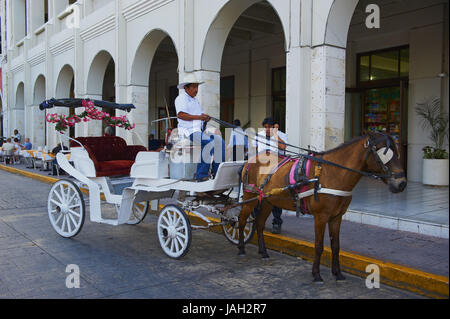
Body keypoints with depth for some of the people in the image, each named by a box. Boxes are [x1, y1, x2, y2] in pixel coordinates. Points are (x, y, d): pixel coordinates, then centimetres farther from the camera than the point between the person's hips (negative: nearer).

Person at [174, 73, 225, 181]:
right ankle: (201, 175, -27)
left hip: (199, 130, 9)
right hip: (188, 131, -9)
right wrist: (198, 117, -25)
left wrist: (206, 118, 2)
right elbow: (180, 115, -17)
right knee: (209, 143, -29)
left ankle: (217, 172, -6)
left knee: (220, 141, -7)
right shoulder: (181, 98, 0)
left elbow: (201, 117, 28)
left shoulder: (195, 100, 28)